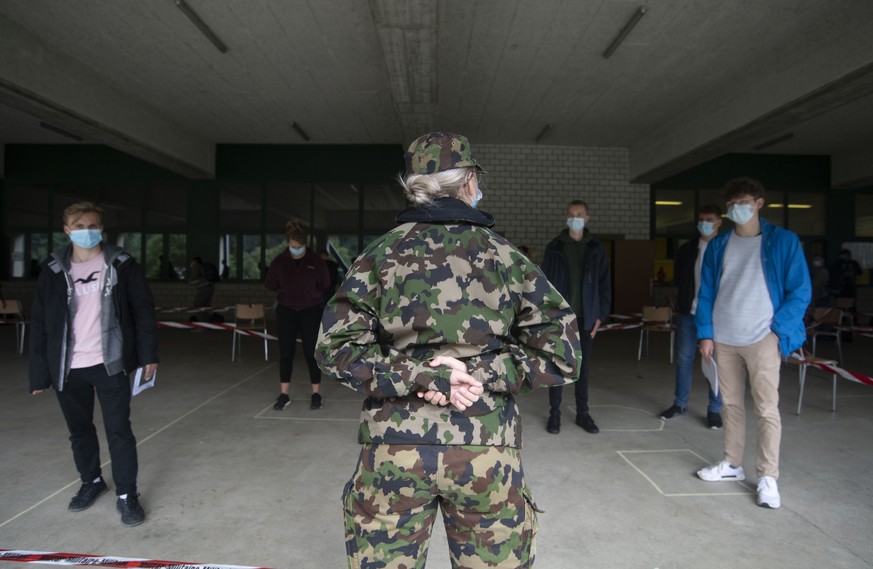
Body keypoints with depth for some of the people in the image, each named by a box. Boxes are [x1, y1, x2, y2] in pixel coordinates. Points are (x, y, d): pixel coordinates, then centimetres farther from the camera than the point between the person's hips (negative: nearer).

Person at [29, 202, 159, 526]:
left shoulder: (121, 265, -3)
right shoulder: (53, 271, 0)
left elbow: (143, 310, 0)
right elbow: (39, 323, 2)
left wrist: (148, 354, -5)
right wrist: (39, 373, -1)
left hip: (110, 364, -2)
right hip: (68, 369, 3)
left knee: (119, 430, 1)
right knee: (79, 430, 18)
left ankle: (127, 496, 13)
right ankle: (91, 481, 39)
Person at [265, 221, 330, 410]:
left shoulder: (316, 261, -6)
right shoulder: (279, 261, -3)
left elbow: (325, 284, 6)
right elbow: (270, 284, 9)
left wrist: (310, 293, 1)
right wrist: (286, 291, 4)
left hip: (311, 310, -2)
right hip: (287, 310, 2)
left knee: (311, 351, -1)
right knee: (285, 351, 4)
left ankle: (316, 394, 11)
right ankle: (284, 395, 14)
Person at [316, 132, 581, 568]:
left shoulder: (383, 253, 0)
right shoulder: (504, 255, -1)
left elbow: (335, 346, -6)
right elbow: (562, 354, -2)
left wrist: (418, 375, -8)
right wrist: (485, 372, -6)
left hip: (394, 449, 1)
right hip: (486, 450, 0)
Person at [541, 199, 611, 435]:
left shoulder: (596, 248, 4)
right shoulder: (554, 248, 1)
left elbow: (604, 284, 5)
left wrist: (600, 315, -1)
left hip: (586, 318, 1)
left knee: (583, 367, 10)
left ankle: (582, 413, 21)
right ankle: (554, 413, 15)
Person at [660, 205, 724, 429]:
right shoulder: (687, 250, 10)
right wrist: (681, 302, 7)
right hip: (688, 313, 3)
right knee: (684, 359, 8)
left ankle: (714, 410, 15)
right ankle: (680, 404, 20)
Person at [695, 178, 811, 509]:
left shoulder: (783, 241, -2)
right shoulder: (717, 246, 8)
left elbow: (800, 291, -3)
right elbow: (706, 293, 9)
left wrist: (777, 330, -10)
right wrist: (705, 333, 3)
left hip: (762, 339, -4)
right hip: (723, 339, 4)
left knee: (767, 409, -1)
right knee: (731, 404, 13)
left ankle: (768, 478, 9)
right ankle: (732, 464, 26)